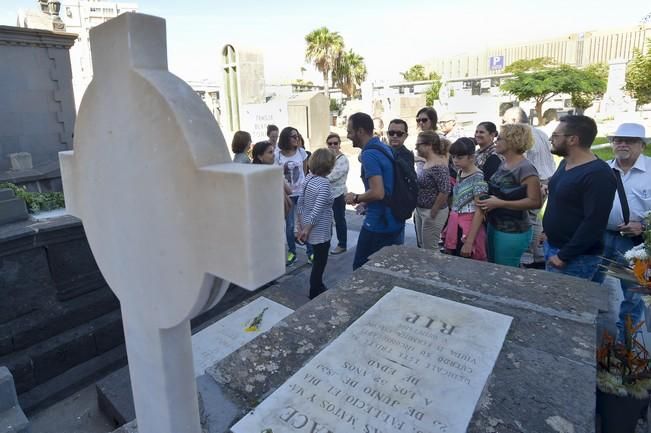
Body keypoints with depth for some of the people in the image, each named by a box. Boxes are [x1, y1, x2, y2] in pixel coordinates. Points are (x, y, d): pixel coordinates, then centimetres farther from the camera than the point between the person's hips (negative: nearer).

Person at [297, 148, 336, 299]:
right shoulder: (324, 183, -21)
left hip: (310, 229, 8)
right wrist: (306, 230, -15)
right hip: (320, 231, -8)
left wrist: (301, 226, 11)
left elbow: (300, 203, 6)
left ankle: (318, 287, 41)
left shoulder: (308, 178, 2)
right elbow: (317, 210, -24)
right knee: (320, 263, 10)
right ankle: (315, 294, 25)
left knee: (318, 260, 24)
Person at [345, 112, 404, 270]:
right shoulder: (385, 148, 10)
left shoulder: (369, 154, -19)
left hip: (378, 224, -9)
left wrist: (356, 198, -11)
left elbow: (378, 192, -29)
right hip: (393, 221, 9)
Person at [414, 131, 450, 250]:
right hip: (420, 210, 9)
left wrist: (433, 213, -18)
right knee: (422, 246, 19)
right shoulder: (427, 163, 8)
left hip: (432, 212, -9)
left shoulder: (438, 166, -21)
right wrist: (417, 209, 14)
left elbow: (445, 191, -25)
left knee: (430, 249, 3)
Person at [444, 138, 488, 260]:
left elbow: (479, 212, -18)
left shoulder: (478, 177, -15)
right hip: (455, 227, 7)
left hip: (469, 228, -7)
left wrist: (469, 241, -20)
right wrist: (449, 227, 14)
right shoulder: (459, 173, 8)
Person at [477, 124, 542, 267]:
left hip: (513, 232, -9)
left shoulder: (525, 168, -20)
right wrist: (487, 199, 5)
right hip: (494, 226, 9)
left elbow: (535, 202, -24)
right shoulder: (504, 163, 6)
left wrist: (500, 203, -25)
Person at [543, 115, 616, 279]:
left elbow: (594, 223, -25)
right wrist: (548, 231, 12)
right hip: (552, 246, 8)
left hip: (576, 258, -8)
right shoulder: (566, 163, 8)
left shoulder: (598, 174, -21)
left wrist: (563, 256, -22)